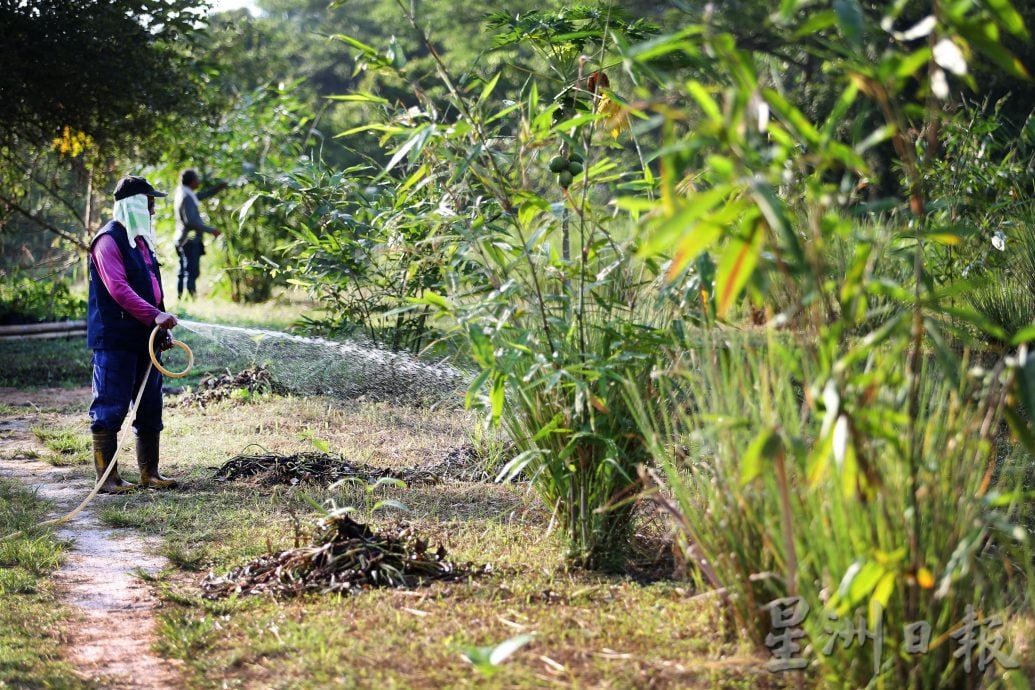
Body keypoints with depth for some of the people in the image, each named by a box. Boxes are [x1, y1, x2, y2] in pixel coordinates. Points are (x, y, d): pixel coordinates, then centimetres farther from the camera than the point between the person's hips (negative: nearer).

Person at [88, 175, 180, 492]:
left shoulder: (141, 240, 18)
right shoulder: (109, 240, -11)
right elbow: (118, 288, -21)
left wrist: (162, 330, 16)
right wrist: (154, 315, -26)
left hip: (144, 338, 9)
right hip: (116, 339, -9)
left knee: (150, 408, 11)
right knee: (110, 408, -4)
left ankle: (149, 472, 19)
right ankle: (107, 477, -1)